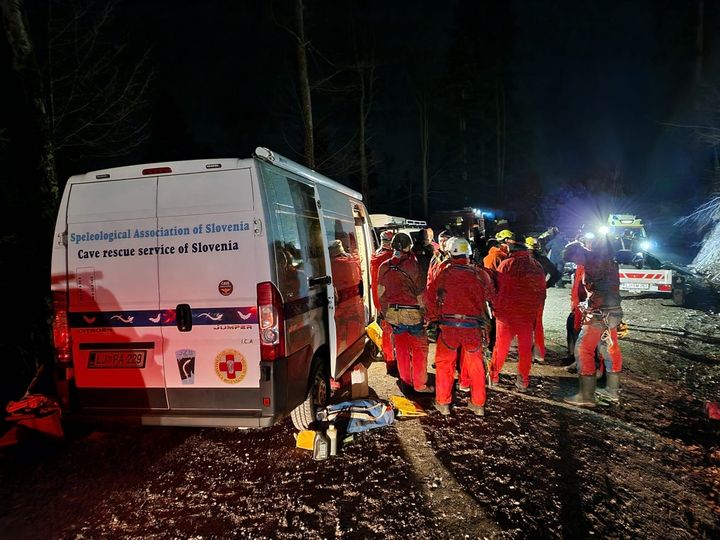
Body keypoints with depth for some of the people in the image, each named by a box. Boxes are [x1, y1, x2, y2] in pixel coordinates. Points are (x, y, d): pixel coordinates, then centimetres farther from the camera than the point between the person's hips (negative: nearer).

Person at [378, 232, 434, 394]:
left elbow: (380, 291, 8)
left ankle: (405, 379, 29)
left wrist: (384, 311, 19)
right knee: (419, 348, 8)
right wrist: (423, 309, 0)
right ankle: (419, 384, 12)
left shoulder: (384, 266, 1)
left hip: (392, 312, 5)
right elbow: (420, 292, -10)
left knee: (401, 347, 18)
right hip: (412, 312, -4)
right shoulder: (413, 264, -12)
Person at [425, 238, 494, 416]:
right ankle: (478, 404, 26)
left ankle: (443, 403, 19)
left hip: (449, 325, -1)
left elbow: (430, 296, 5)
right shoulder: (480, 274, 0)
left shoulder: (445, 273, -2)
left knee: (444, 363, 14)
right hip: (474, 327, 2)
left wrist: (434, 317, 19)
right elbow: (489, 294, 12)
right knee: (475, 365, 16)